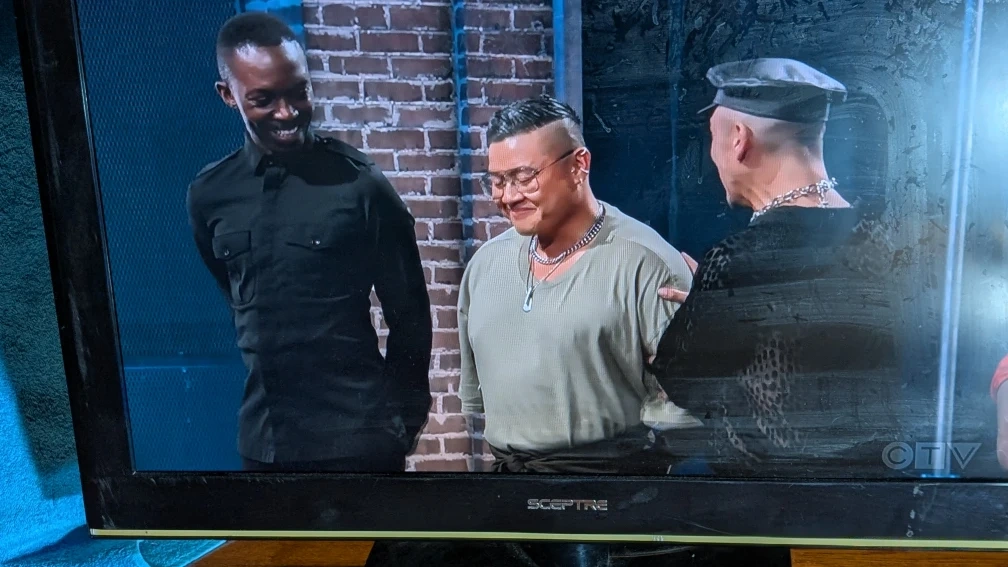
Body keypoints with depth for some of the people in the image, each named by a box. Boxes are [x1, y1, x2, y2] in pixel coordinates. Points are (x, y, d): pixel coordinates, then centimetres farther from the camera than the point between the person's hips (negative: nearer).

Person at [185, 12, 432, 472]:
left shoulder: (359, 185, -10)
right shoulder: (208, 195, 2)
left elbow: (409, 314, -3)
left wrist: (401, 417, 2)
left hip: (355, 436, -4)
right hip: (262, 437, 4)